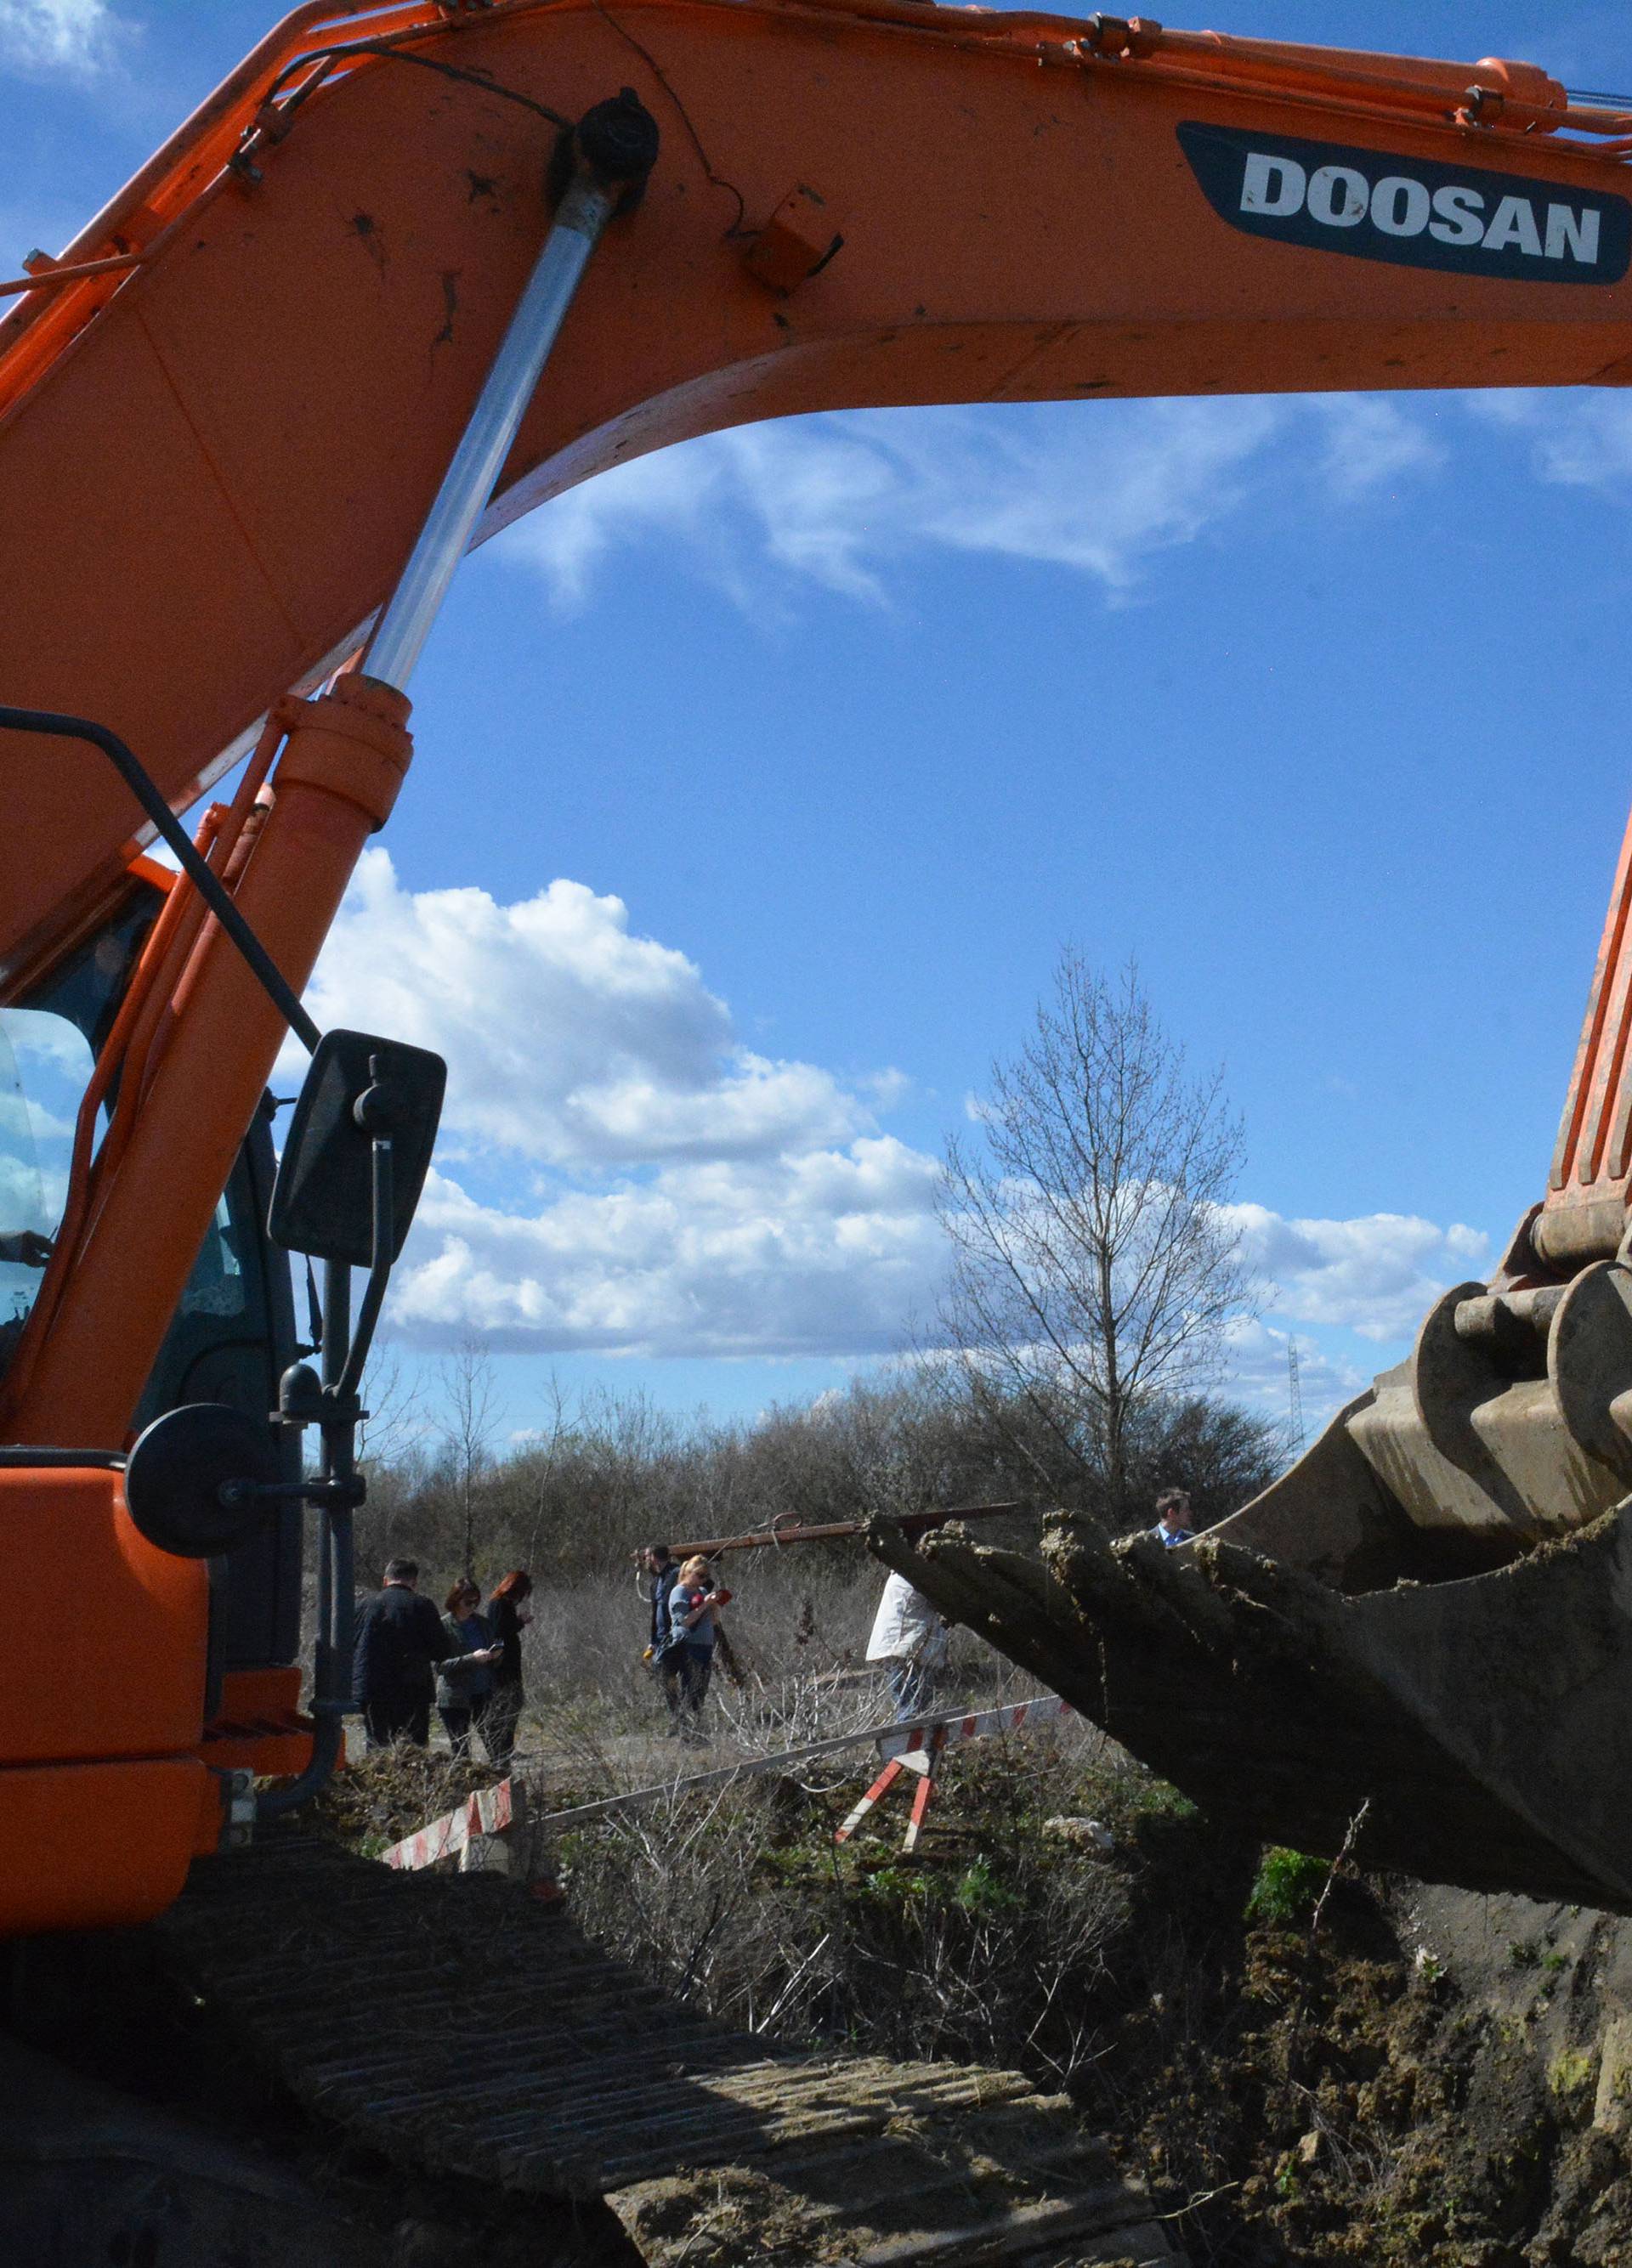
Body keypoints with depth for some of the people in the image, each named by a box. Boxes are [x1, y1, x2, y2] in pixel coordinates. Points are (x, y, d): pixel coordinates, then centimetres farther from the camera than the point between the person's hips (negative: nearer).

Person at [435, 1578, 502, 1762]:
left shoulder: (482, 1622, 11)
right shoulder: (443, 1626, -4)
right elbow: (440, 1666, -10)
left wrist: (495, 1655, -2)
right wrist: (472, 1659, -20)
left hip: (483, 1694, 4)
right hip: (455, 1698, -4)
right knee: (461, 1754, -3)